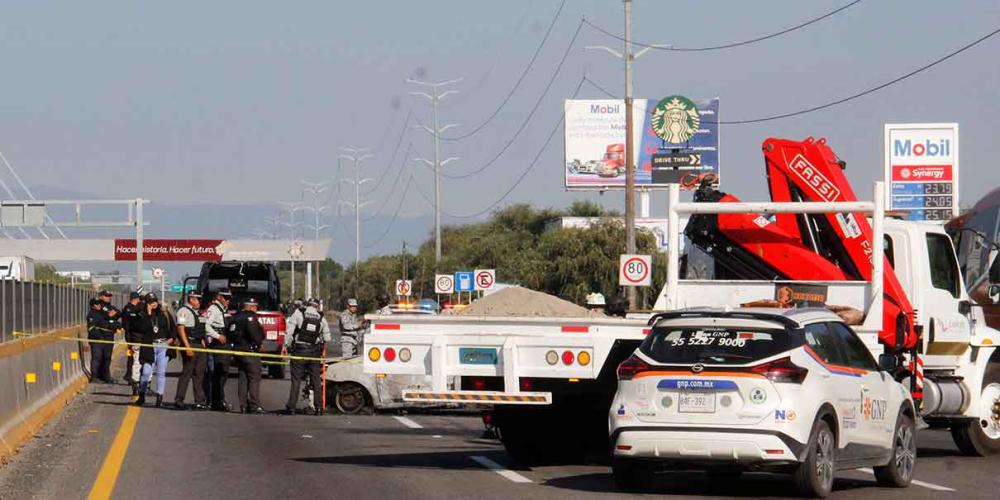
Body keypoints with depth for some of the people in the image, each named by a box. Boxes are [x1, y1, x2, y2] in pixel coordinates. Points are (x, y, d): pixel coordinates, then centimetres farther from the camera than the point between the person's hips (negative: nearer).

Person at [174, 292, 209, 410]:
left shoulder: (197, 312, 19)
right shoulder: (184, 311, -8)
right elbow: (180, 328, -16)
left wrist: (204, 344, 18)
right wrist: (187, 346, -22)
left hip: (200, 346, 9)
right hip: (190, 345, -9)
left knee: (199, 373, 8)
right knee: (187, 373, -8)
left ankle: (200, 401, 11)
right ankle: (178, 401, -4)